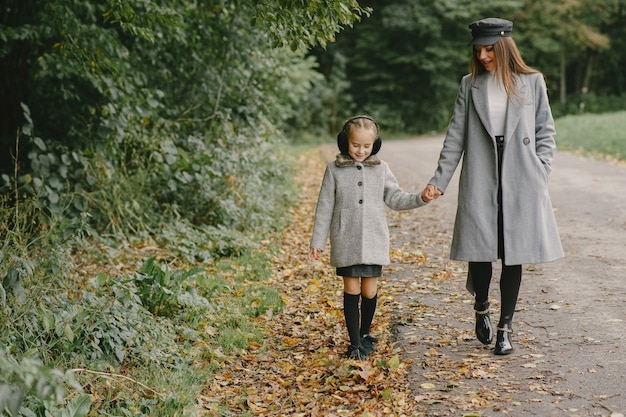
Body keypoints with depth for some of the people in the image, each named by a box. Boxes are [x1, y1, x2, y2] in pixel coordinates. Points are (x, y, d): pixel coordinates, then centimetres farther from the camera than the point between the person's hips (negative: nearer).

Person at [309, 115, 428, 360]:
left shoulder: (380, 168, 6)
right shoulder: (334, 169, 1)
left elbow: (395, 199, 7)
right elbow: (325, 208, 3)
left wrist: (421, 198, -9)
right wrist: (317, 243, 3)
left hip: (374, 241, 2)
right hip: (346, 242, -1)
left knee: (370, 290, 5)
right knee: (352, 290, 0)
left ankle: (365, 334, 29)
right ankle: (355, 343, 8)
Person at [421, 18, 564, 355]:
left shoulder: (532, 82, 5)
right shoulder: (470, 85, 8)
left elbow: (546, 132, 9)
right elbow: (455, 137, 6)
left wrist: (540, 173, -2)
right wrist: (439, 181, 0)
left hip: (520, 183, 0)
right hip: (480, 182, 1)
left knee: (514, 255, 2)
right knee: (480, 251, 0)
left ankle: (505, 328, 14)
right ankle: (481, 310, 28)